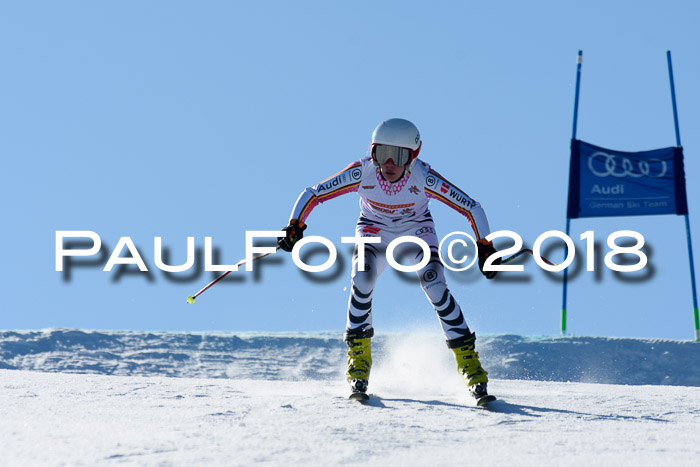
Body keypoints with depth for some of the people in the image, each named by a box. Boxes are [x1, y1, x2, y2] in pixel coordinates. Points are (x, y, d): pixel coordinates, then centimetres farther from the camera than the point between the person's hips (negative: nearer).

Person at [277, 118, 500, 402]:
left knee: (436, 288, -21)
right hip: (374, 232, 1)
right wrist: (294, 227, -33)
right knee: (361, 281, -25)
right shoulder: (361, 173, -29)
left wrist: (484, 247, -29)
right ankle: (358, 356, -7)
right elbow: (312, 195, -21)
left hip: (416, 232, -1)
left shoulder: (423, 178, -32)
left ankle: (467, 358, -9)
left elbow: (471, 208, -25)